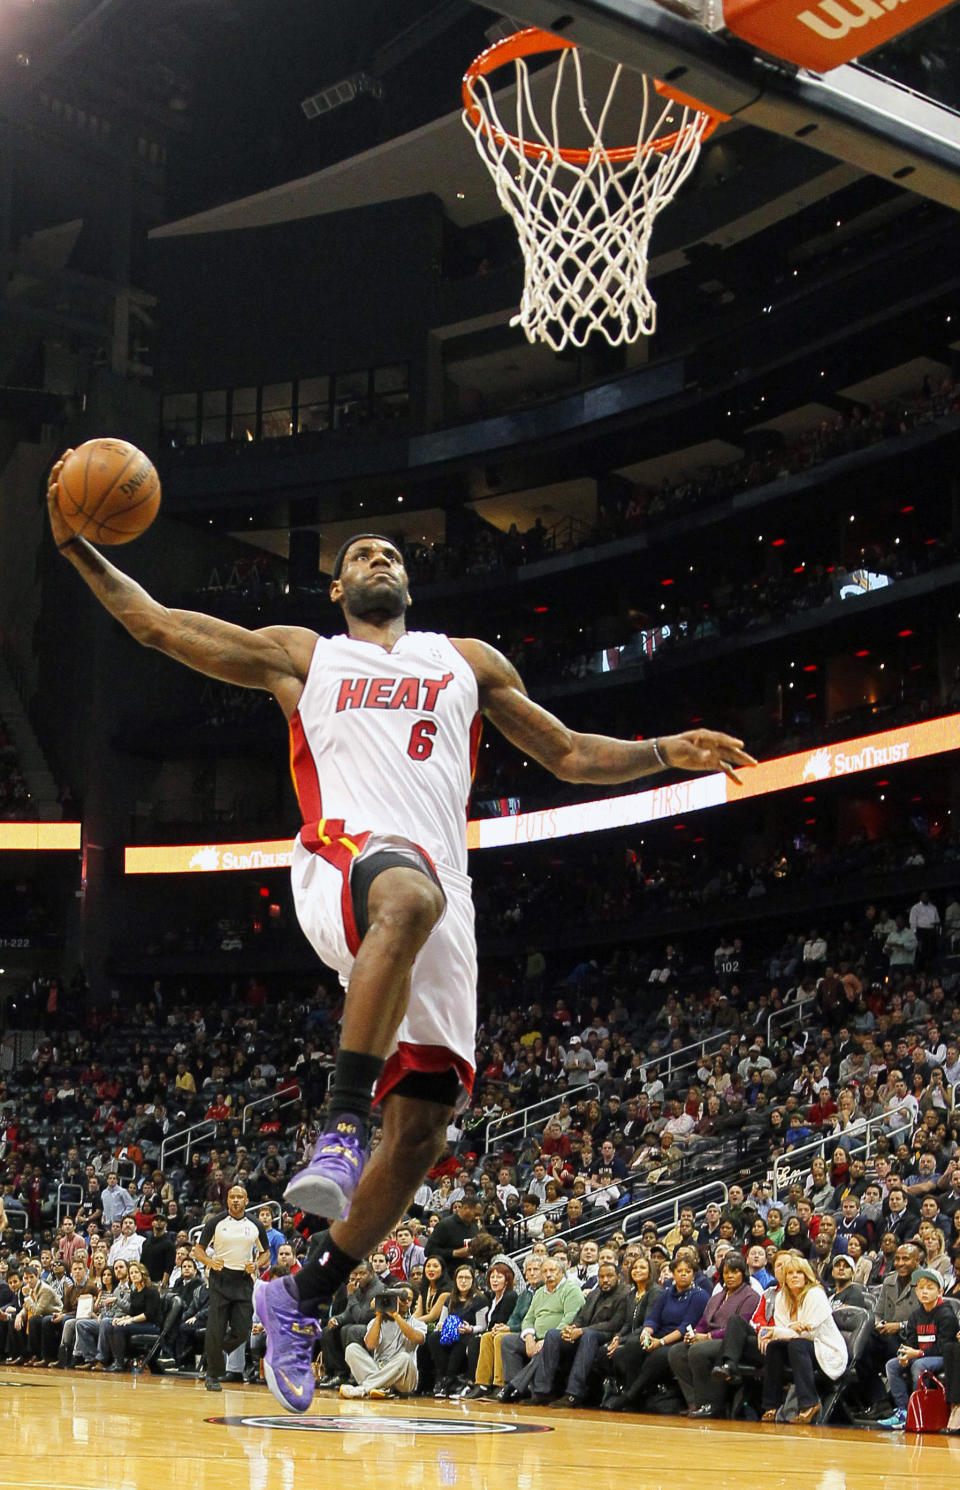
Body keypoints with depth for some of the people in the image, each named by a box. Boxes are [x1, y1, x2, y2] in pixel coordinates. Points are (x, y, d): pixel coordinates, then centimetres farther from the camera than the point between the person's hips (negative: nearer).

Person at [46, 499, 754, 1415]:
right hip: (343, 852, -4)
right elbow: (158, 624, 18)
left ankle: (302, 1301, 11)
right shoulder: (301, 654, 23)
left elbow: (570, 756, 29)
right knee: (410, 896, -43)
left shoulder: (470, 662, 29)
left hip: (440, 888, 4)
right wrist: (79, 550, 5)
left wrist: (665, 752, 13)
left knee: (422, 1126, -6)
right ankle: (340, 1126, -44)